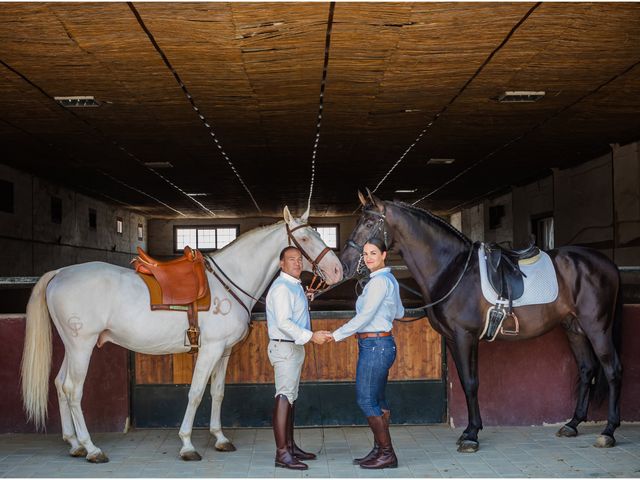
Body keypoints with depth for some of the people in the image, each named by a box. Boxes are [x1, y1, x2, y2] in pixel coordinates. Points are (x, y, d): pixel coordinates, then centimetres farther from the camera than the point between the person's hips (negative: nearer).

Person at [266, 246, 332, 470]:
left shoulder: (295, 286, 15)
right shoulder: (282, 287, -16)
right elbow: (283, 323, -25)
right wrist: (311, 336, -27)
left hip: (295, 347, 11)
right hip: (284, 348, -11)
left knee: (291, 397, 15)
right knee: (284, 397, -12)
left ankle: (290, 446, 25)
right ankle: (282, 453, -12)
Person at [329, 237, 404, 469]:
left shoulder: (379, 281, -15)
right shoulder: (390, 280, 13)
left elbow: (365, 316, -19)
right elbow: (399, 313, 26)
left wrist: (336, 335, -17)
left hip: (374, 345, -10)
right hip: (380, 345, 10)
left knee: (366, 399, -5)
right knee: (377, 400, 12)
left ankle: (387, 454, 1)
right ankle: (379, 451, 18)